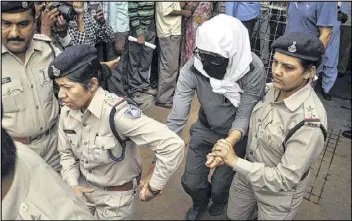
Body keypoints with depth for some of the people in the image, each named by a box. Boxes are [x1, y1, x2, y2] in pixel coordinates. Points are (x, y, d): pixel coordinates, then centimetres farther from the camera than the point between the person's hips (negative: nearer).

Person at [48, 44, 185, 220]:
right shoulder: (67, 112, -10)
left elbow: (173, 145, -36)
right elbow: (66, 153, 7)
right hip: (83, 189, 6)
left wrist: (154, 186, -24)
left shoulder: (115, 113, -33)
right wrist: (72, 184, -7)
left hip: (115, 197, -5)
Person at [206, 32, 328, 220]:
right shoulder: (272, 89, -14)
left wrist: (235, 161, -29)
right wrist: (225, 153, -13)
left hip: (279, 191, -6)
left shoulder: (309, 123, -34)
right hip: (249, 171, 6)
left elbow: (284, 179, -29)